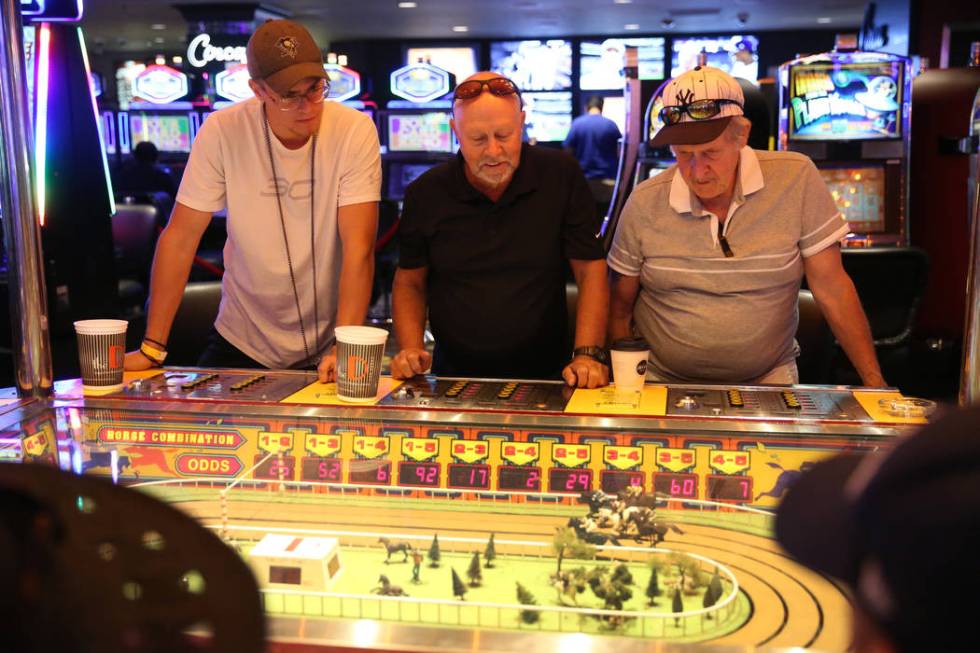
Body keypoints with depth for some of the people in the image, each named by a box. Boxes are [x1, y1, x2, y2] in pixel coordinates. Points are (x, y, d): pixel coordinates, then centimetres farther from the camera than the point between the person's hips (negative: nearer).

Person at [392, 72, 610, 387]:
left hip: (544, 377, -1)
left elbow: (590, 270, 1)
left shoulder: (562, 175, -1)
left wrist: (588, 354, -10)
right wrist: (410, 349, -4)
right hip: (454, 379, 1)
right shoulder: (426, 193, 2)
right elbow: (410, 282, 12)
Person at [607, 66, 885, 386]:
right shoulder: (644, 203, -6)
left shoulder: (797, 179, -8)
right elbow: (621, 306, 3)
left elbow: (831, 288, -3)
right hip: (663, 380, -2)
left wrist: (875, 383, -4)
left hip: (766, 380, 2)